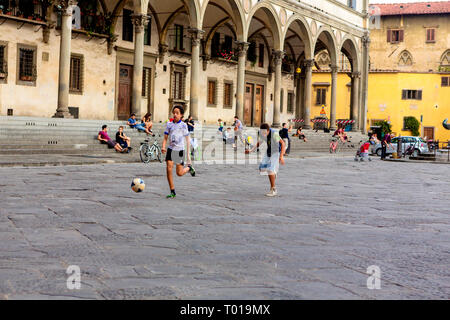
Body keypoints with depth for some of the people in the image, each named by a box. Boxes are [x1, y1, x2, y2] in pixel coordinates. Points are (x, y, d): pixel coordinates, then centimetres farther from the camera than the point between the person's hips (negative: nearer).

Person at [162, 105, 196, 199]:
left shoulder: (183, 125, -3)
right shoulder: (169, 124, 4)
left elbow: (187, 140, 1)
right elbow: (165, 138, 7)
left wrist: (188, 153, -3)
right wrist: (163, 147, -12)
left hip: (180, 150, -2)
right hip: (171, 149, 2)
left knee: (179, 173, -1)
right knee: (169, 169, -11)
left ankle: (189, 167, 34)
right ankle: (172, 192, -2)